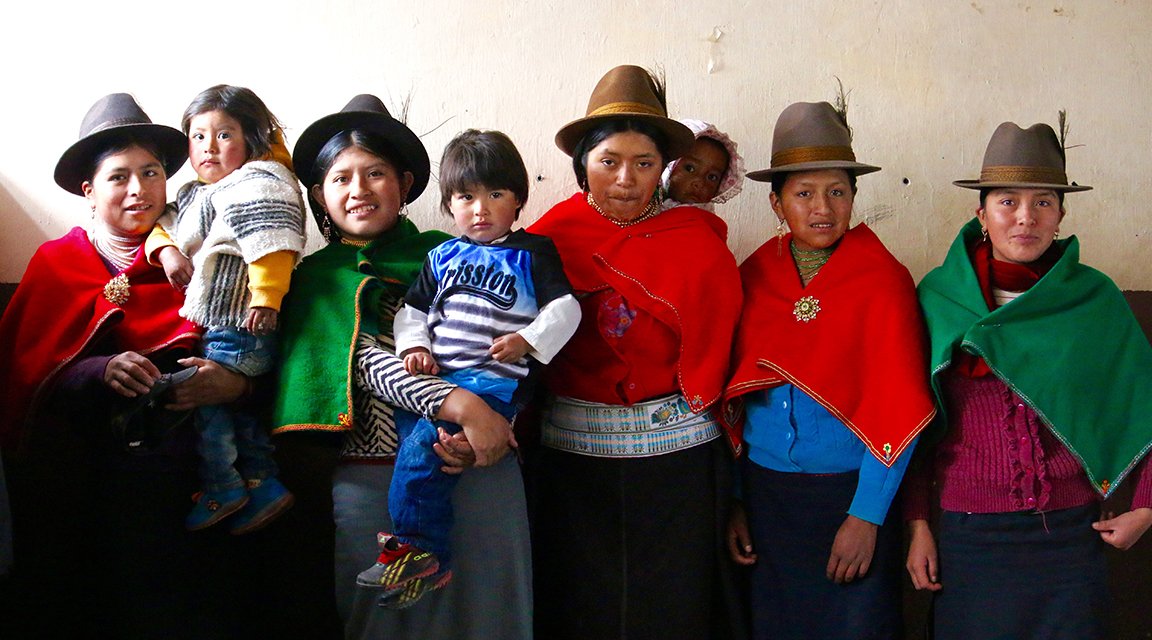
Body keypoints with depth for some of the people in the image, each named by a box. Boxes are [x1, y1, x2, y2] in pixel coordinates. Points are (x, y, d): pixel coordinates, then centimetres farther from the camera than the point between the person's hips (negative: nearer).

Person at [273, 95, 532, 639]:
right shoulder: (317, 279, 8)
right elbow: (361, 360, -8)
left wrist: (477, 434, -16)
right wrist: (459, 405, -22)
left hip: (478, 468, 1)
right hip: (369, 480, 0)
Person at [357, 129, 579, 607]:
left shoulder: (533, 253, 8)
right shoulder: (442, 257, 21)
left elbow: (565, 309, 3)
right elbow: (413, 310, 24)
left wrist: (528, 340, -11)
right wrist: (414, 347, 5)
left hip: (496, 376, -7)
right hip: (435, 374, 7)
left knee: (423, 443, -25)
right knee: (397, 431, -14)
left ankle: (419, 550, -17)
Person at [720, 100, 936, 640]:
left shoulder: (884, 281, -7)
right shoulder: (753, 278, 2)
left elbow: (897, 408, -11)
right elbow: (734, 394, 6)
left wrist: (866, 516, -15)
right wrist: (734, 500, 3)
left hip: (851, 494, -3)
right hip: (765, 494, 3)